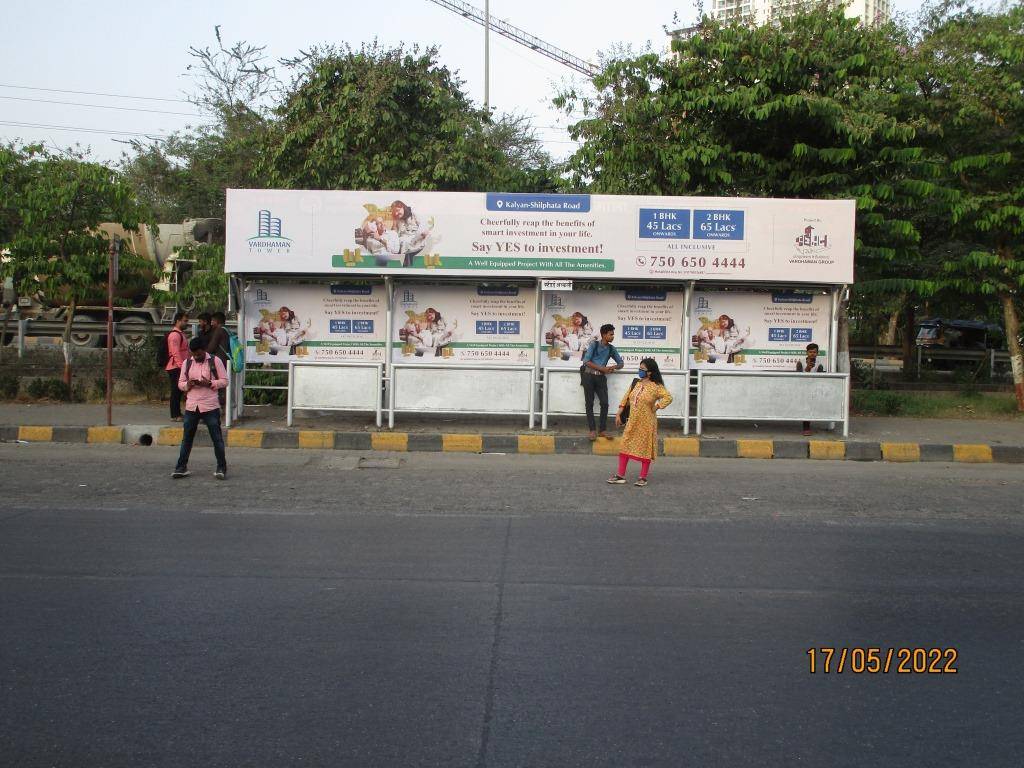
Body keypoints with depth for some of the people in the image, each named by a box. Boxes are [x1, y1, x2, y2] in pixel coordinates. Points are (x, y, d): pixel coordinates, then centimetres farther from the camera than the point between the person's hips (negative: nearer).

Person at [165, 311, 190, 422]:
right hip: (175, 368, -10)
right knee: (176, 391, -6)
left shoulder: (181, 333, 18)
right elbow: (175, 353, -21)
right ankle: (175, 415, -3)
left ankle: (177, 414, 17)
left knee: (178, 391, 12)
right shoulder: (175, 335, -14)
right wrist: (182, 366, -25)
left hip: (180, 367, 10)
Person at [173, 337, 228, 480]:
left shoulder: (215, 361, -1)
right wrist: (188, 385, -9)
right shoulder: (187, 363, 9)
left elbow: (224, 381, -2)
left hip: (210, 406, -3)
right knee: (187, 437, 8)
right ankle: (181, 467, 16)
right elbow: (180, 383, 13)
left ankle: (221, 468, 7)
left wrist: (210, 383, -17)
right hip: (191, 406, 3)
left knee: (217, 438, 0)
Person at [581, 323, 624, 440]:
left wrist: (613, 367, -8)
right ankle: (592, 430, 1)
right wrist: (602, 368, -12)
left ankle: (603, 430, 1)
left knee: (604, 403, -6)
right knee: (589, 404, -2)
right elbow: (586, 361, -10)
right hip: (589, 376, -3)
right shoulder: (594, 344, -4)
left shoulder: (611, 349, 9)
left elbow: (621, 363, 15)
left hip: (601, 377, 4)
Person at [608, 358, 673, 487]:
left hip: (646, 423, -6)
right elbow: (626, 398, 12)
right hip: (632, 421, 6)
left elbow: (668, 397, -22)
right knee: (625, 446, 5)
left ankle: (643, 478, 12)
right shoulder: (636, 383, 7)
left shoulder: (656, 387, -11)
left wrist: (656, 407, -20)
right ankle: (620, 475, 12)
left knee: (645, 448, 3)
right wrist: (618, 414, 10)